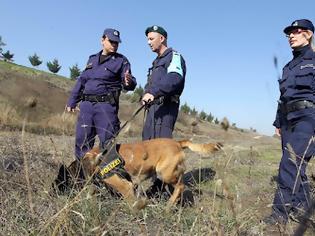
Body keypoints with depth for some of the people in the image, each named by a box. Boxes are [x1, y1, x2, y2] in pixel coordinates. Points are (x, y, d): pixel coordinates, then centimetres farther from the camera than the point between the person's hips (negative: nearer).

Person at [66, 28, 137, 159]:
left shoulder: (121, 61, 3)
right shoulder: (92, 59, 18)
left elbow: (129, 85, -3)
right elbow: (81, 81, 22)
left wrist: (129, 82, -27)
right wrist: (72, 101, 20)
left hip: (106, 105, -5)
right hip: (86, 105, 5)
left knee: (107, 141, -5)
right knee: (82, 140, 8)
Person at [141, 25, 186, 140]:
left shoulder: (174, 56, -2)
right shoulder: (157, 61, 28)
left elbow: (174, 79, -22)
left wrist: (153, 92, -33)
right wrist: (147, 93, 3)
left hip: (165, 107, -9)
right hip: (153, 107, 9)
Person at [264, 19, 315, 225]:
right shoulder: (289, 66, 24)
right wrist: (278, 122, 18)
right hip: (289, 119, 7)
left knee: (292, 162, -17)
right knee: (294, 165, 8)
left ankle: (281, 212, -14)